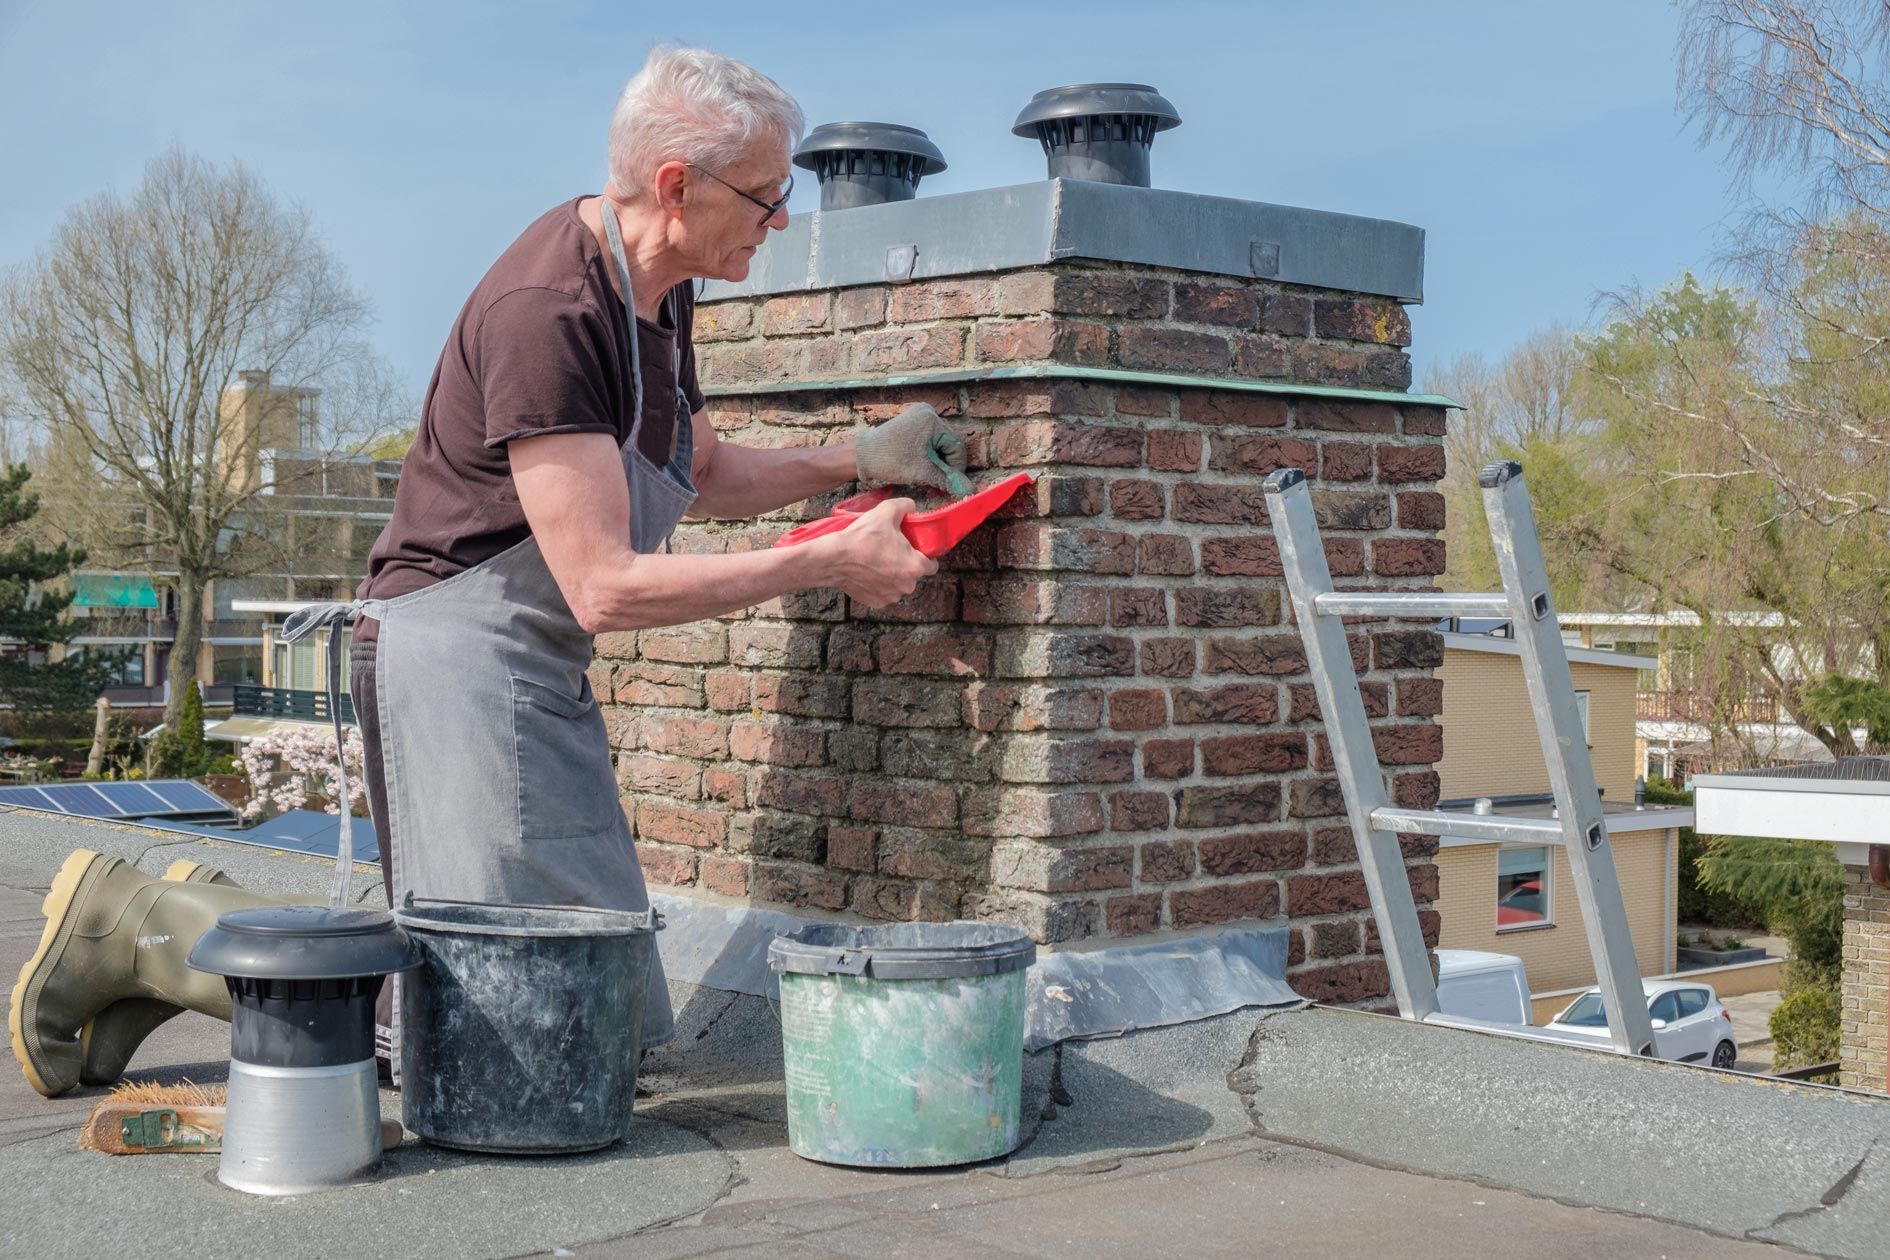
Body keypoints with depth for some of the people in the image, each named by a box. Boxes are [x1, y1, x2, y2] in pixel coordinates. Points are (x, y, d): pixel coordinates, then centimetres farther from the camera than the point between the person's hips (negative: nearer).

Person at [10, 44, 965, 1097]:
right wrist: (831, 564, -19)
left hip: (543, 679, 10)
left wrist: (855, 462, 10)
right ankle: (138, 924, 5)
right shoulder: (546, 311, -22)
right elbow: (604, 586, -24)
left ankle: (214, 926, 15)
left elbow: (701, 476, 25)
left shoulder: (656, 291, 8)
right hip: (461, 647, -10)